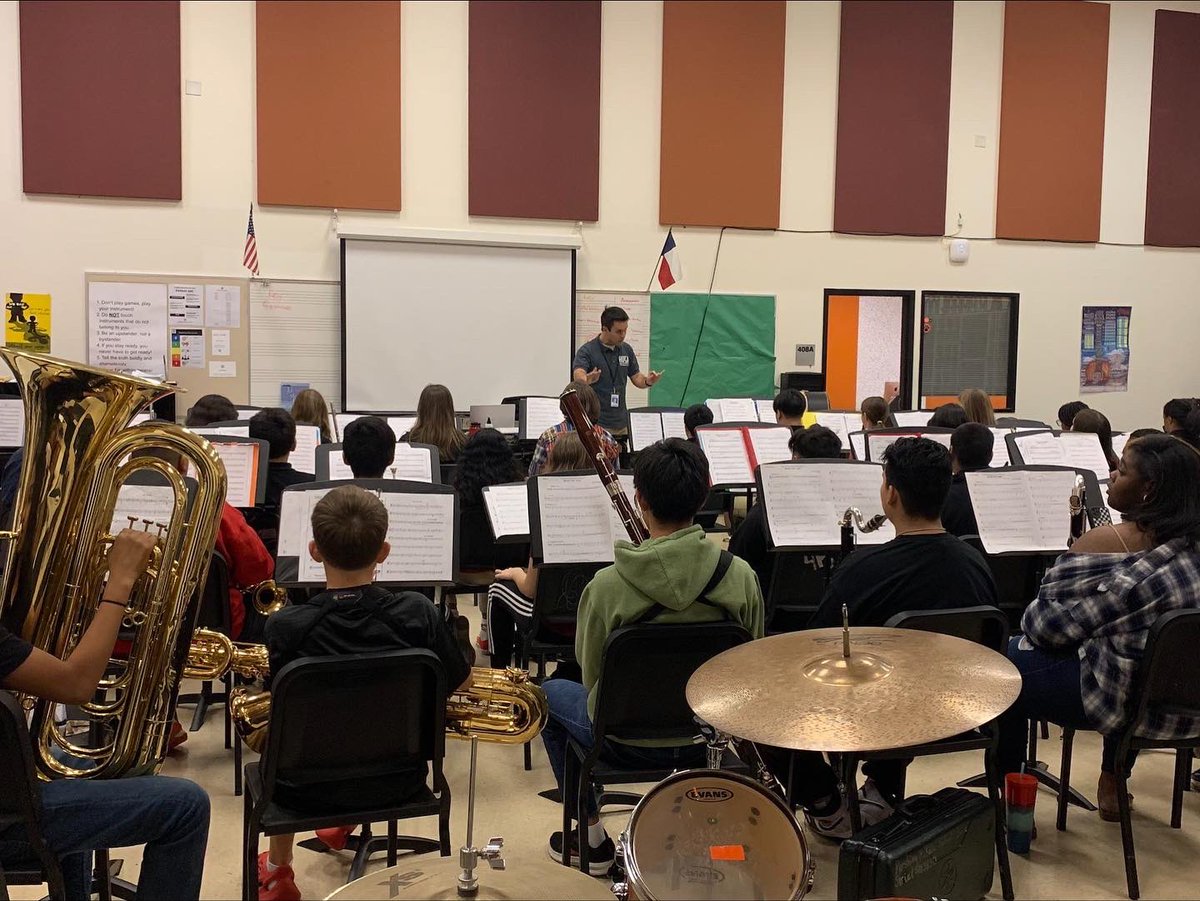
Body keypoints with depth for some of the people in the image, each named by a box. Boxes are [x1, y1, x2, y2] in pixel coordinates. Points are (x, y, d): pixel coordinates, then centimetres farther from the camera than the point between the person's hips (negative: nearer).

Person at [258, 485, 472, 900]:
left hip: (311, 788, -2)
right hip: (400, 782, 2)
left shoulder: (285, 627, -22)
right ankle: (344, 824, 50)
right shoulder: (418, 614, -19)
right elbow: (461, 683, -3)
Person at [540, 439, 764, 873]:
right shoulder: (740, 575, -18)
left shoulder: (608, 585, -26)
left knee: (549, 693, 26)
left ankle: (592, 838, 29)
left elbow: (592, 675, -11)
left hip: (630, 741, -3)